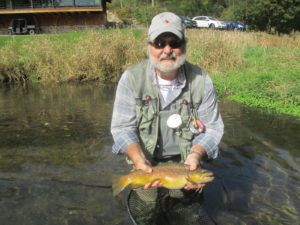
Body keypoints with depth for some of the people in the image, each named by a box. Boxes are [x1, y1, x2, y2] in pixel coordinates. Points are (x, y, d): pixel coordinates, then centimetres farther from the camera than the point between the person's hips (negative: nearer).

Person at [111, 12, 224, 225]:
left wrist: (194, 156, -25)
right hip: (146, 162, -1)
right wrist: (140, 160, -29)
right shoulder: (132, 78, -15)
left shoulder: (201, 80, -13)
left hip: (184, 163, 1)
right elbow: (122, 128, -14)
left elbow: (212, 127, -8)